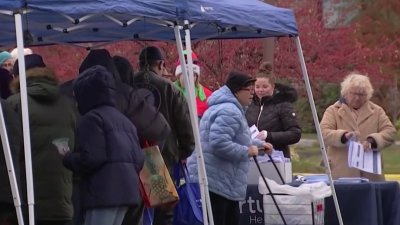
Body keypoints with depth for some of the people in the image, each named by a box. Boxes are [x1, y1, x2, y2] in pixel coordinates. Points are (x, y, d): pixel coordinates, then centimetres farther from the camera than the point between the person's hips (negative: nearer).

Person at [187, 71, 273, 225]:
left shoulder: (229, 108, 20)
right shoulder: (229, 111, -17)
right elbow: (219, 143, -28)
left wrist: (258, 144, 28)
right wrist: (247, 151, -17)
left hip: (223, 181, 12)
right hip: (215, 181, -12)